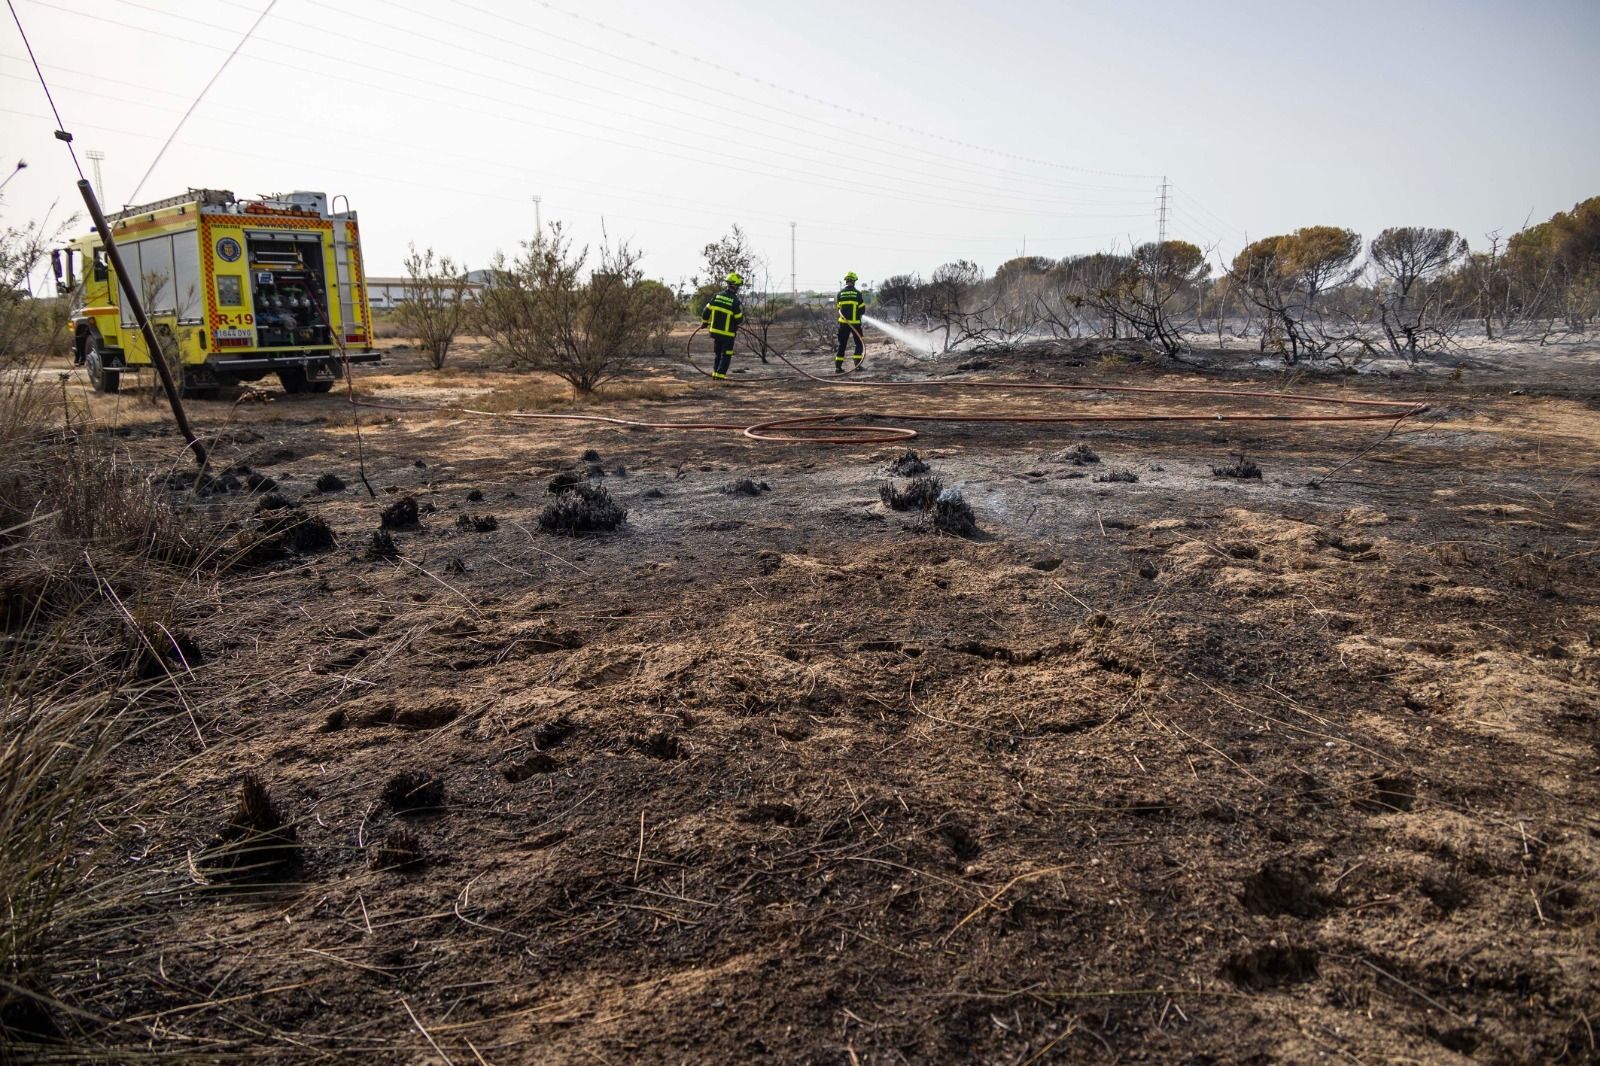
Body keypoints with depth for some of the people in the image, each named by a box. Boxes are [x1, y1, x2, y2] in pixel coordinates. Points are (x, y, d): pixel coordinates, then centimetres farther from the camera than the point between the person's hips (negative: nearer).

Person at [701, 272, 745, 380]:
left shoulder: (716, 296, -2)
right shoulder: (735, 301, -17)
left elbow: (706, 310, 4)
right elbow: (739, 319, -12)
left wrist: (705, 321, 20)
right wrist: (742, 314, 11)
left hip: (715, 331, 5)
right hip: (728, 333, -5)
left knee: (718, 354, 20)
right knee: (726, 355, 5)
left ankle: (715, 373, 21)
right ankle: (720, 374, -1)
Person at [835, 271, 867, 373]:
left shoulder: (840, 293, 1)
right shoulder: (857, 293, -6)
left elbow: (838, 308, 9)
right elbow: (862, 309, -3)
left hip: (843, 323, 3)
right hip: (855, 322, -3)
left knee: (842, 344, 8)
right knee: (859, 343, 10)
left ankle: (838, 367, 3)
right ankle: (858, 365, 2)